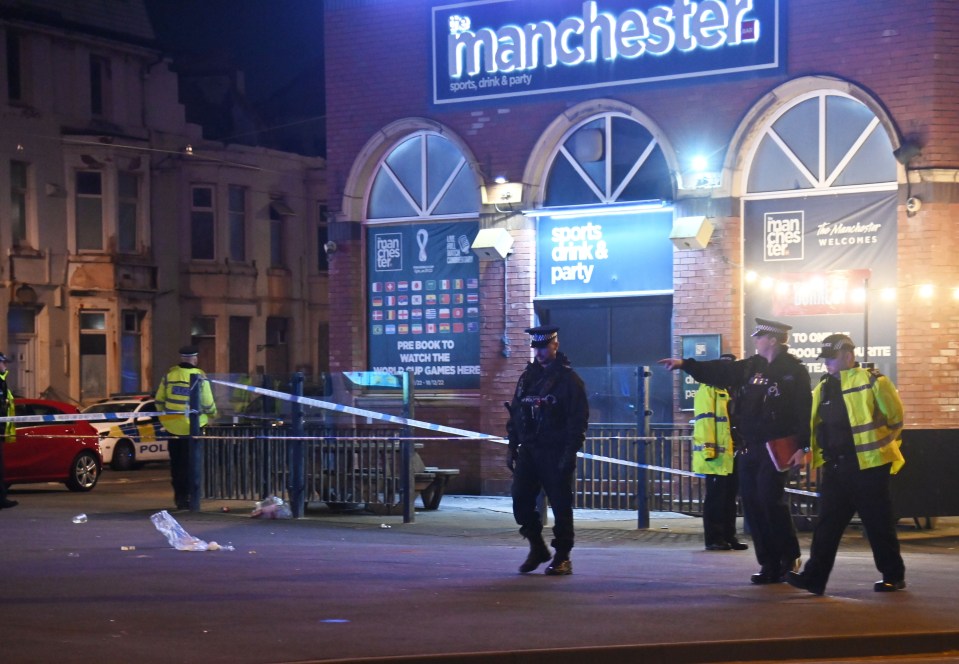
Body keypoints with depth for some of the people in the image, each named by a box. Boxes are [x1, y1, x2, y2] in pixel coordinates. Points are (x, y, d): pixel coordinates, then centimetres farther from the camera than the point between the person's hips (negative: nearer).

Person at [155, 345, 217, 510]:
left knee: (176, 463, 14)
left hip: (172, 427, 3)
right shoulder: (200, 377, -10)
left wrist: (164, 416, 20)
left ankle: (178, 496, 19)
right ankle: (186, 497, 2)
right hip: (192, 427, -3)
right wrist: (213, 413, 12)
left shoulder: (169, 375, 0)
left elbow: (159, 401, 5)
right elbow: (208, 405, -9)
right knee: (189, 464, 5)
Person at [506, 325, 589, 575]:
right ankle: (537, 548, 19)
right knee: (521, 501, 2)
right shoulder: (527, 377, 14)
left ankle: (562, 557, 6)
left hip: (556, 454, -6)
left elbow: (578, 420, -10)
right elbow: (515, 413, 17)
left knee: (560, 505, -2)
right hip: (529, 452, 6)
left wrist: (569, 453, -16)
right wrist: (512, 447, 11)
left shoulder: (568, 379, -5)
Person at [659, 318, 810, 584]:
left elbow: (805, 412, -12)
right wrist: (685, 364, 10)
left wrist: (801, 447, -19)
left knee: (771, 500, -12)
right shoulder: (751, 366, 13)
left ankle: (790, 559, 4)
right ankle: (769, 564, 11)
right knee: (752, 503, 5)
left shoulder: (794, 371, -7)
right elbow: (720, 371, 16)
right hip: (750, 449, 7)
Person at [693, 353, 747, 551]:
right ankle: (713, 539, 0)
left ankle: (729, 536, 17)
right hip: (718, 455, -8)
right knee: (715, 498, -4)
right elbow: (705, 420, -14)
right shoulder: (709, 389, -6)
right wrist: (708, 449, -22)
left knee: (730, 498, 12)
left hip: (734, 455, 8)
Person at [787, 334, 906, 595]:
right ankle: (815, 577, 1)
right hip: (835, 466, 6)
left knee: (878, 523, 1)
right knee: (827, 522, 3)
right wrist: (813, 451, 10)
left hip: (867, 465, -6)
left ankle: (894, 576, 12)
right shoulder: (823, 389, 14)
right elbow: (815, 425, 21)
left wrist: (885, 443, 2)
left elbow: (896, 418, -2)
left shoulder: (872, 382, -7)